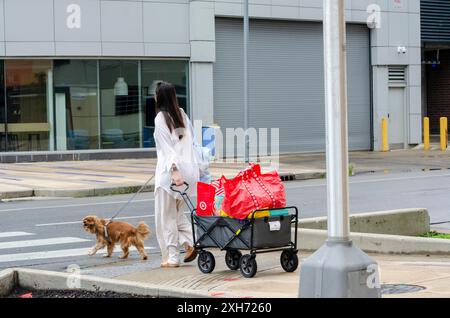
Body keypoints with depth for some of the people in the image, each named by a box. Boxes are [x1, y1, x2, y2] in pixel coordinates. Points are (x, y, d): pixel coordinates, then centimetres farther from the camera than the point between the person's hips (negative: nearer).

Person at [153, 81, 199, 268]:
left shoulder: (161, 118, -8)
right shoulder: (182, 115, 11)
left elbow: (168, 147, -16)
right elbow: (191, 139, 13)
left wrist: (174, 170, -22)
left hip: (170, 170, -7)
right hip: (188, 168, 7)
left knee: (166, 215, 3)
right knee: (178, 212, 20)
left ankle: (172, 257, 3)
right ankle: (189, 242, -1)